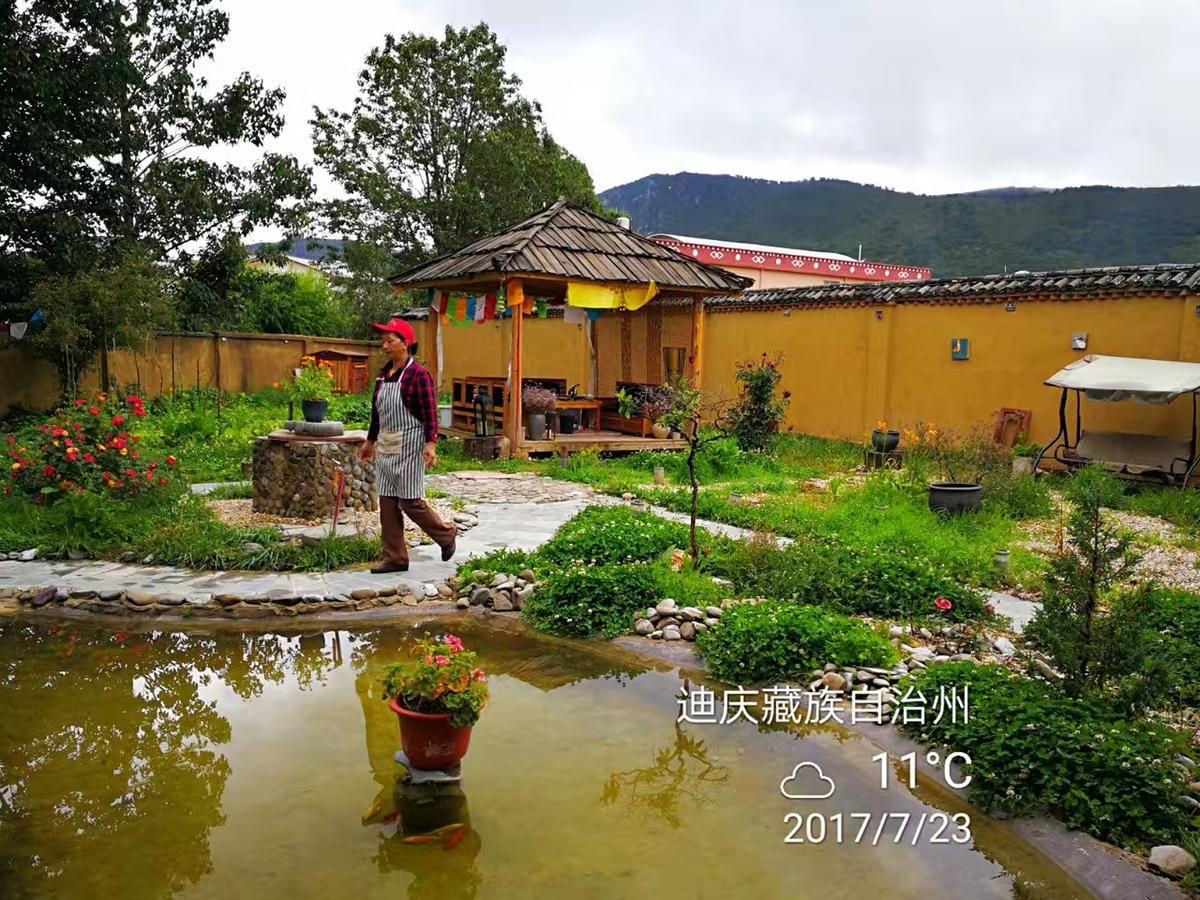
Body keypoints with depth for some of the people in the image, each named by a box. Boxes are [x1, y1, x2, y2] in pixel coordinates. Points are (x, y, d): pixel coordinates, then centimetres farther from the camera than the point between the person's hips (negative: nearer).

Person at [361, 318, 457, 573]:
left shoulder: (418, 374, -11)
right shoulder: (383, 374, 11)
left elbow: (430, 413, -16)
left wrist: (431, 443, -25)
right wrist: (370, 441, 23)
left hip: (409, 446, -8)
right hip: (386, 446, 8)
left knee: (410, 502, -4)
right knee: (387, 503, 7)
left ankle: (446, 535, 19)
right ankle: (395, 558, 14)